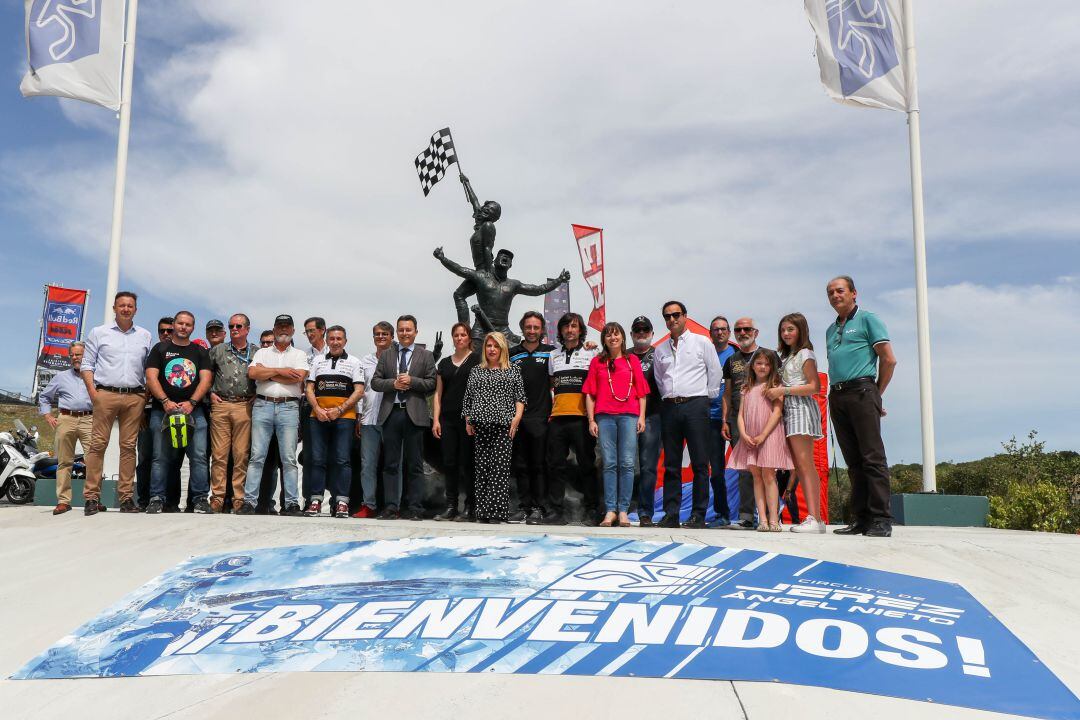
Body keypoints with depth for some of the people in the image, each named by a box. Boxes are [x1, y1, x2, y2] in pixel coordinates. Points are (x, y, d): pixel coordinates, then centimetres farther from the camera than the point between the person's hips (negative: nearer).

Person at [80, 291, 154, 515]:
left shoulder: (145, 336, 16)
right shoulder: (99, 333, 11)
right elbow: (87, 364, 8)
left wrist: (148, 394, 5)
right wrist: (92, 391, -5)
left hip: (134, 396, 2)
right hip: (105, 394, -2)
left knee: (129, 446, 1)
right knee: (98, 444, -5)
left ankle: (126, 497, 3)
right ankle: (91, 497, -2)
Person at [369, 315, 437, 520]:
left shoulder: (425, 355, 8)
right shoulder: (386, 355, 14)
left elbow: (431, 384, 1)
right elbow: (375, 382, 9)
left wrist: (412, 381, -13)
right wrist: (393, 383, -8)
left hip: (414, 414, -2)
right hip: (391, 413, 2)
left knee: (415, 464, 1)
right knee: (390, 464, 4)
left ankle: (414, 508, 5)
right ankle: (391, 507, 7)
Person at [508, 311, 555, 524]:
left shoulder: (550, 352, 6)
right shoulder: (512, 354, 12)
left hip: (540, 417, -2)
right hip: (517, 417, 3)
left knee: (539, 464, -1)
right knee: (520, 465, 6)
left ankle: (538, 508, 4)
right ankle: (523, 506, 13)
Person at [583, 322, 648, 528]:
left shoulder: (632, 360, 13)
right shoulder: (597, 362, 13)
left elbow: (641, 391, 11)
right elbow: (590, 394, 10)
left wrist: (641, 416, 2)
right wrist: (591, 420, 2)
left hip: (629, 415, 0)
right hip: (604, 416, 0)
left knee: (627, 463, -4)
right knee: (609, 464, -1)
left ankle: (623, 510, 0)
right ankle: (610, 511, 1)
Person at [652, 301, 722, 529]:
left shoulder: (702, 343, 5)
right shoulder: (660, 350, 16)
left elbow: (715, 371, 6)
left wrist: (706, 397, 5)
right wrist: (668, 399, 15)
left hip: (695, 406, -4)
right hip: (669, 407, 4)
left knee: (700, 463, -4)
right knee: (671, 464, 4)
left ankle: (698, 515, 0)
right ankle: (671, 514, 7)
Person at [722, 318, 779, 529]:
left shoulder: (768, 355, 7)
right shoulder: (731, 361, 19)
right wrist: (725, 421, 9)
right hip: (737, 419, 3)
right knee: (744, 468, 0)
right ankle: (746, 517, 1)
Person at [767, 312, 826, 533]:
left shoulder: (805, 354, -2)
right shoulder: (786, 356, 24)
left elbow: (814, 386, -12)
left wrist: (783, 390, -15)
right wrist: (776, 390, -1)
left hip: (801, 409, -9)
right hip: (788, 410, 9)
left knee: (805, 465, -14)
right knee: (798, 467, 3)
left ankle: (815, 519, -16)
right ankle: (811, 517, 3)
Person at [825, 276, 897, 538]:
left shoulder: (867, 320, 3)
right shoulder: (831, 330, 22)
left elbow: (889, 360, -3)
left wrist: (876, 394, 0)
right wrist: (835, 394, 11)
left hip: (861, 391, -7)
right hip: (836, 397, 7)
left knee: (873, 457, -9)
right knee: (853, 461, 6)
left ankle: (881, 519, -9)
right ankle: (860, 518, 8)